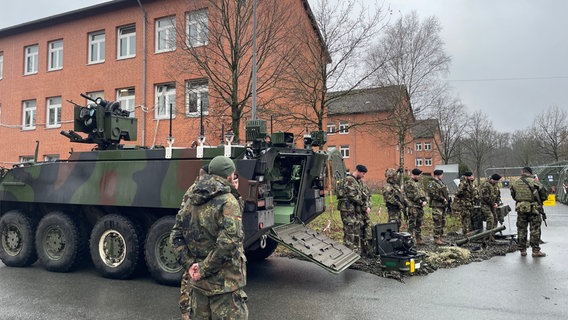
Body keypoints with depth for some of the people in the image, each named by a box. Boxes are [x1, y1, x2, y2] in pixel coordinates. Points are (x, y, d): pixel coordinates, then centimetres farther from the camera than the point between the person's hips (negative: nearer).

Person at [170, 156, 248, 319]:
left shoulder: (190, 200, 5)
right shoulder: (228, 202, -17)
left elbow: (176, 235, 7)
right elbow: (228, 243, -25)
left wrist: (189, 264, 1)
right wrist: (204, 269, -15)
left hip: (197, 281, 7)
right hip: (225, 282, -7)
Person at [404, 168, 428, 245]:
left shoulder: (419, 183, 19)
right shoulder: (408, 183, -8)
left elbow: (424, 193, 18)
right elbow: (412, 196, -16)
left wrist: (425, 201, 0)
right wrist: (420, 202, -15)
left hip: (420, 207, 8)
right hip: (413, 206, -8)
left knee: (419, 224, 13)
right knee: (412, 224, -6)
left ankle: (419, 239, 19)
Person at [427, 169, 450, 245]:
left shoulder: (441, 183, 18)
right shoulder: (432, 184, -11)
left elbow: (446, 193, 26)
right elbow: (433, 195, -20)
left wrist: (448, 199, 13)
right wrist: (443, 199, -18)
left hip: (443, 205, 9)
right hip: (437, 206, -9)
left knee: (442, 223, 12)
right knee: (438, 223, -8)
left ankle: (441, 238, 19)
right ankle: (436, 239, -3)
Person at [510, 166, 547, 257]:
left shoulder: (515, 183, 3)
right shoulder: (535, 182, -8)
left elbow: (513, 196, 12)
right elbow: (544, 195, -3)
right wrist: (539, 201, 15)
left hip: (520, 209, 3)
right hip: (533, 209, -3)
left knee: (521, 230, 10)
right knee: (535, 230, 4)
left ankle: (522, 250, 15)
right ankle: (536, 251, 5)